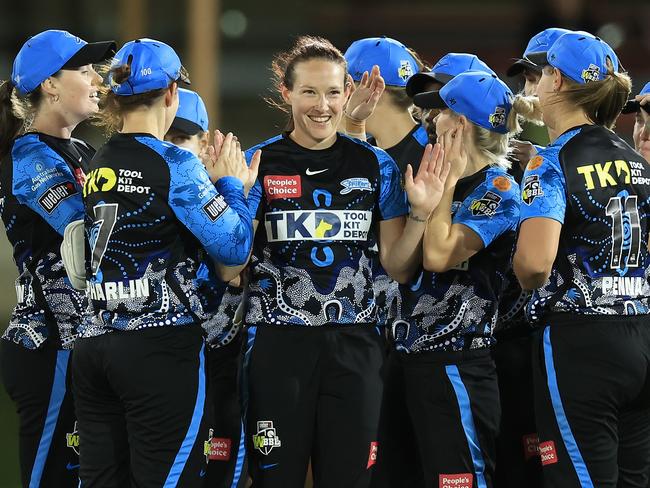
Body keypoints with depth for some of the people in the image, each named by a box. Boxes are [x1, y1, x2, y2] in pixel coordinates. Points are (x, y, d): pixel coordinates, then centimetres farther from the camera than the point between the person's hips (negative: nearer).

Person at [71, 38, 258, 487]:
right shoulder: (174, 165, -9)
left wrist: (212, 183, 18)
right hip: (160, 348, -7)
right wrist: (232, 186, 6)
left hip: (94, 346, 7)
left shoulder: (96, 167, 12)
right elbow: (234, 248, -11)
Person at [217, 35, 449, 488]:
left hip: (353, 344, 2)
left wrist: (420, 213, -7)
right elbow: (230, 269, -3)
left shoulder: (375, 165, 6)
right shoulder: (260, 164, -1)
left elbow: (398, 267, 8)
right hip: (279, 343, -2)